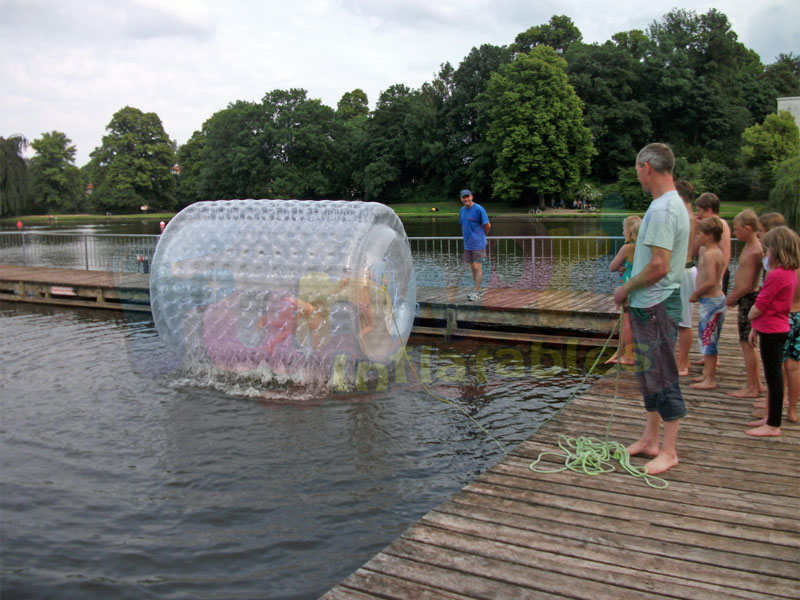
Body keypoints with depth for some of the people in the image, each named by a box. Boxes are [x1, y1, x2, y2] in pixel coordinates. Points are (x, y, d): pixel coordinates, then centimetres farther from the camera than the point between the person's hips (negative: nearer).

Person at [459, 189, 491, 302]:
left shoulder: (478, 209, -13)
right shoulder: (462, 210, 8)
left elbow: (487, 225, -8)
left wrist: (482, 236, 6)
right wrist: (468, 236, 15)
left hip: (478, 244, -7)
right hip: (467, 244, 7)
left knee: (477, 267, -6)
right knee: (472, 267, 12)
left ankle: (476, 292, -2)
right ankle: (477, 290, 23)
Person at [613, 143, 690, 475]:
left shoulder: (662, 209, -20)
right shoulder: (674, 204, 13)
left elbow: (658, 266, -25)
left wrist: (626, 288, -11)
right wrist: (632, 290, 14)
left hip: (656, 307, -11)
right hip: (651, 304, 11)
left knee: (662, 378, -2)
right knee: (650, 375, 17)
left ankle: (668, 451, 8)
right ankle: (650, 440, 29)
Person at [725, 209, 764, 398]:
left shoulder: (753, 252, -21)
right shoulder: (750, 246, 10)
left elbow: (747, 285, -22)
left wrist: (732, 298, -10)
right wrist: (734, 295, 14)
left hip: (749, 299, -10)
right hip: (747, 299, 10)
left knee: (746, 343, -3)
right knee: (747, 343, 16)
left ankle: (751, 388, 6)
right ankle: (756, 384, 25)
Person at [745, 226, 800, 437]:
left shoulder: (776, 274, -22)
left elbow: (760, 306, -19)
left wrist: (750, 317, 3)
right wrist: (756, 328, 17)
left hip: (771, 331, -10)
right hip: (780, 327, 10)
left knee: (773, 376, -3)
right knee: (774, 375, 17)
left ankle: (773, 426, 5)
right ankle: (771, 417, 29)